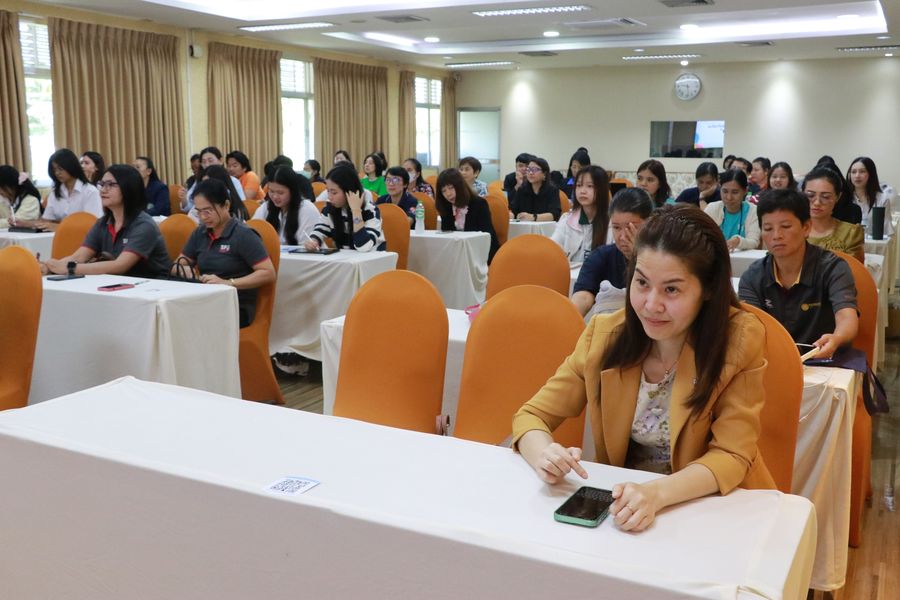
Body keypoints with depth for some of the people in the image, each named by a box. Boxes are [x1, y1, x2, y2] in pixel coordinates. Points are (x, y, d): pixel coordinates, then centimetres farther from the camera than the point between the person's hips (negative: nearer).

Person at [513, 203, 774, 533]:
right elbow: (532, 415, -4)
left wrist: (657, 493, -33)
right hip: (625, 502, 2)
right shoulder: (605, 334, -8)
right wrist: (543, 453, -26)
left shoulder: (740, 340, -14)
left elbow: (732, 455, -15)